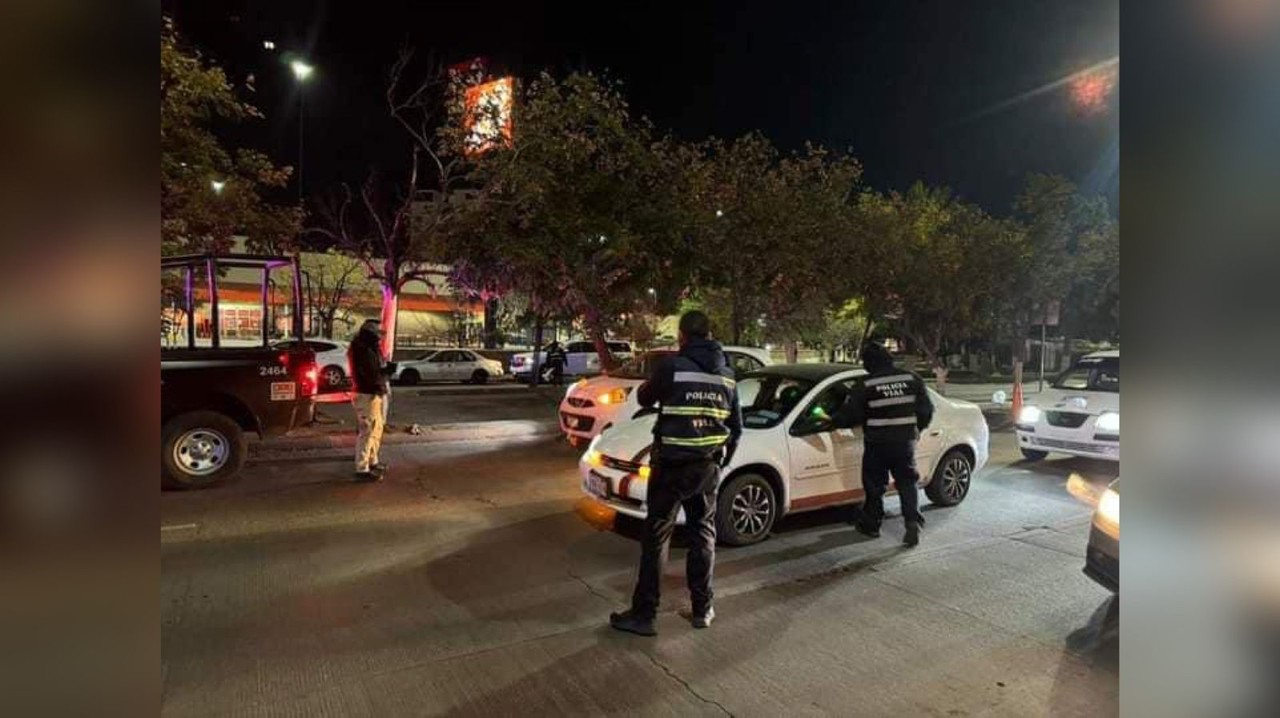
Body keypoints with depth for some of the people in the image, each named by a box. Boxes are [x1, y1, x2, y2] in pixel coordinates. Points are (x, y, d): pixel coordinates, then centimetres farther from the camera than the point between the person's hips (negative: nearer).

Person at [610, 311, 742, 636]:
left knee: (656, 536, 3)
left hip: (671, 465, -4)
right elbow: (736, 426, 12)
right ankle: (702, 609, 23)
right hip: (708, 466, 5)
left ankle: (643, 614, 7)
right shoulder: (726, 374, 5)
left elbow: (643, 398, 5)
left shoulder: (672, 367, -12)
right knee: (703, 534, 16)